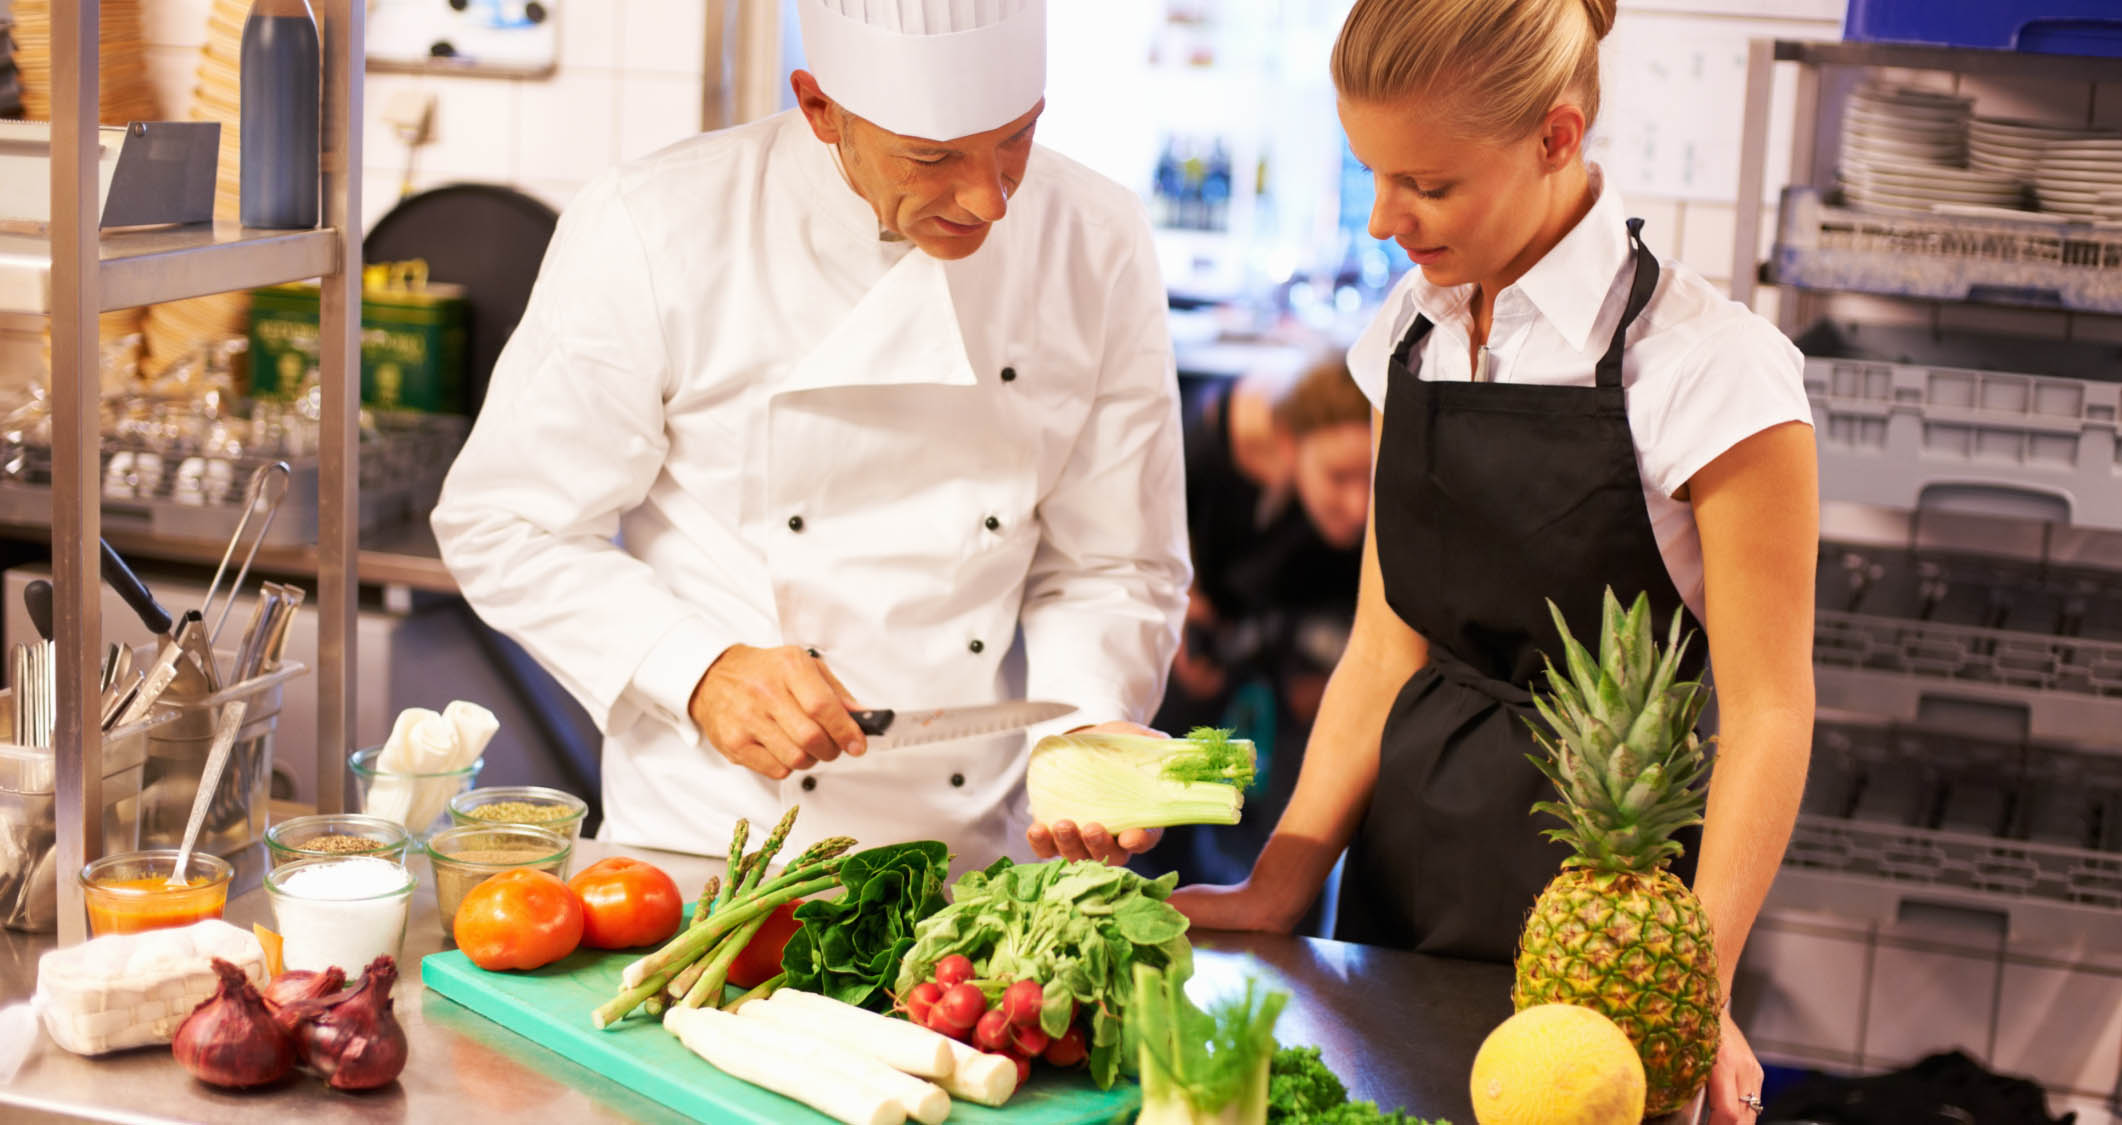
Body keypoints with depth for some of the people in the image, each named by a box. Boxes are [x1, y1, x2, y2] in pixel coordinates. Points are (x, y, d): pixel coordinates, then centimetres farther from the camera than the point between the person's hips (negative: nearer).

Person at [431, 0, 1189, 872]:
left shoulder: (1099, 249, -5)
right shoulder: (654, 229, -13)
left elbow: (1113, 564, 3)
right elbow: (505, 528, -5)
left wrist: (1088, 731, -14)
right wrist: (701, 672, -19)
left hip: (971, 857, 3)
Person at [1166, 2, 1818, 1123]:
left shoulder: (1708, 368, -17)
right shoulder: (1412, 333, 3)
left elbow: (1766, 714, -15)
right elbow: (1387, 646, 5)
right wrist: (1279, 885, -3)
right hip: (1408, 855, 6)